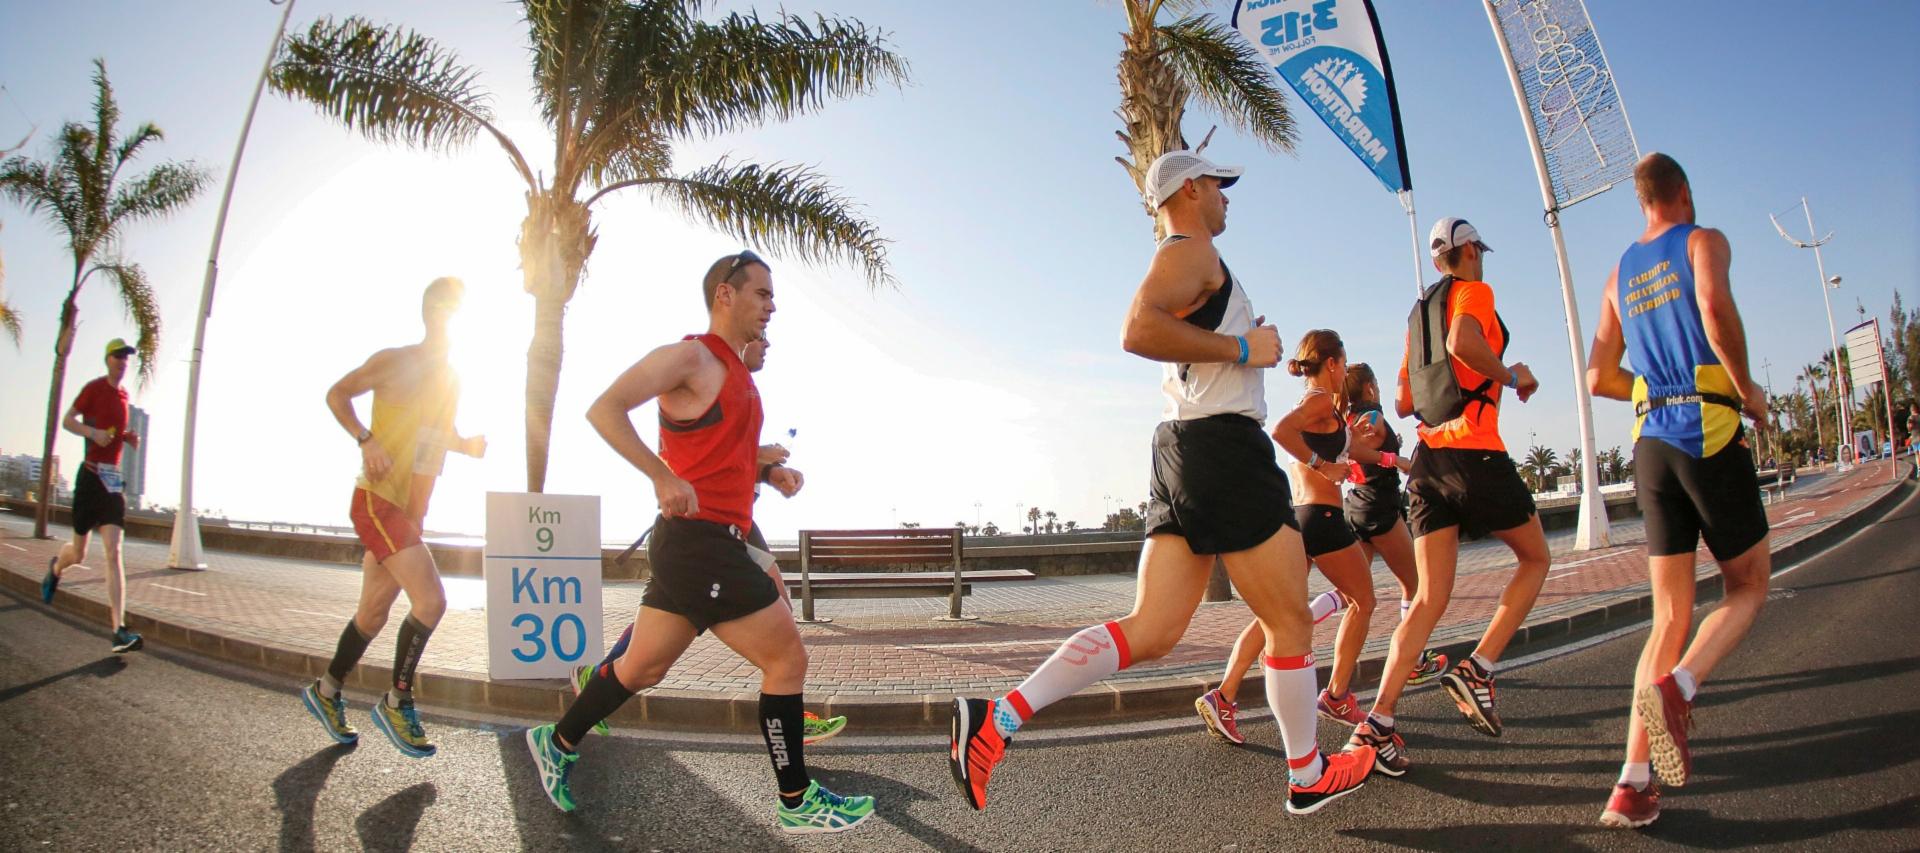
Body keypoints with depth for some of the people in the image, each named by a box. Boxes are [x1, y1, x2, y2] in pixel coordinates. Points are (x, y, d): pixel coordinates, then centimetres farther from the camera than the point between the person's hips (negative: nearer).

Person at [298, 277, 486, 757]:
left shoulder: (452, 378, 13)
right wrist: (366, 440, -20)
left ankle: (326, 692, 36)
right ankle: (396, 705, -1)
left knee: (374, 612, 16)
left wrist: (466, 445, 4)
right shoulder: (396, 361, -8)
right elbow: (337, 394, -5)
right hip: (378, 501, -8)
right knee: (431, 600, -17)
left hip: (411, 513, 8)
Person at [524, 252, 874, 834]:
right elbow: (604, 408, -17)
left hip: (701, 545, 10)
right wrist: (662, 478, -26)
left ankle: (558, 742, 36)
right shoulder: (691, 355, -10)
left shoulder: (735, 371, 20)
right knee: (787, 659, -4)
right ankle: (797, 802, 7)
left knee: (644, 667, 19)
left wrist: (770, 472, 14)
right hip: (701, 540, -10)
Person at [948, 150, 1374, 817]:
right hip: (1225, 444, -9)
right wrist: (1242, 348, -16)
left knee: (1149, 631, 2)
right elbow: (1138, 330, -24)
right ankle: (1309, 777, 22)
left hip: (1184, 447, 9)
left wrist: (1240, 338, 27)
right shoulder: (1192, 250, -5)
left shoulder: (1179, 261, 25)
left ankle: (997, 718, -6)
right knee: (1290, 624, 6)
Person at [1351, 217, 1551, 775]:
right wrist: (1514, 377, -8)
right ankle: (1477, 670, 1)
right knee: (1536, 559, 16)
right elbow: (1463, 343, -22)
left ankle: (1376, 725, -9)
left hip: (1428, 457, 6)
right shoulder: (1475, 291, 1)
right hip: (1475, 451, -6)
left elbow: (1403, 403, 22)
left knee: (1429, 599, 2)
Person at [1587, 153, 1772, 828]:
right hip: (1710, 430, -5)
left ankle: (1632, 784, -3)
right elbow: (1714, 305, -20)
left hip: (1651, 443, 5)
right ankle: (1676, 685, -18)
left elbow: (1599, 378, 16)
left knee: (1669, 617, 6)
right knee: (1748, 588, 11)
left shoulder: (1619, 275, 19)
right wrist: (1746, 388, -7)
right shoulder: (1702, 241, 3)